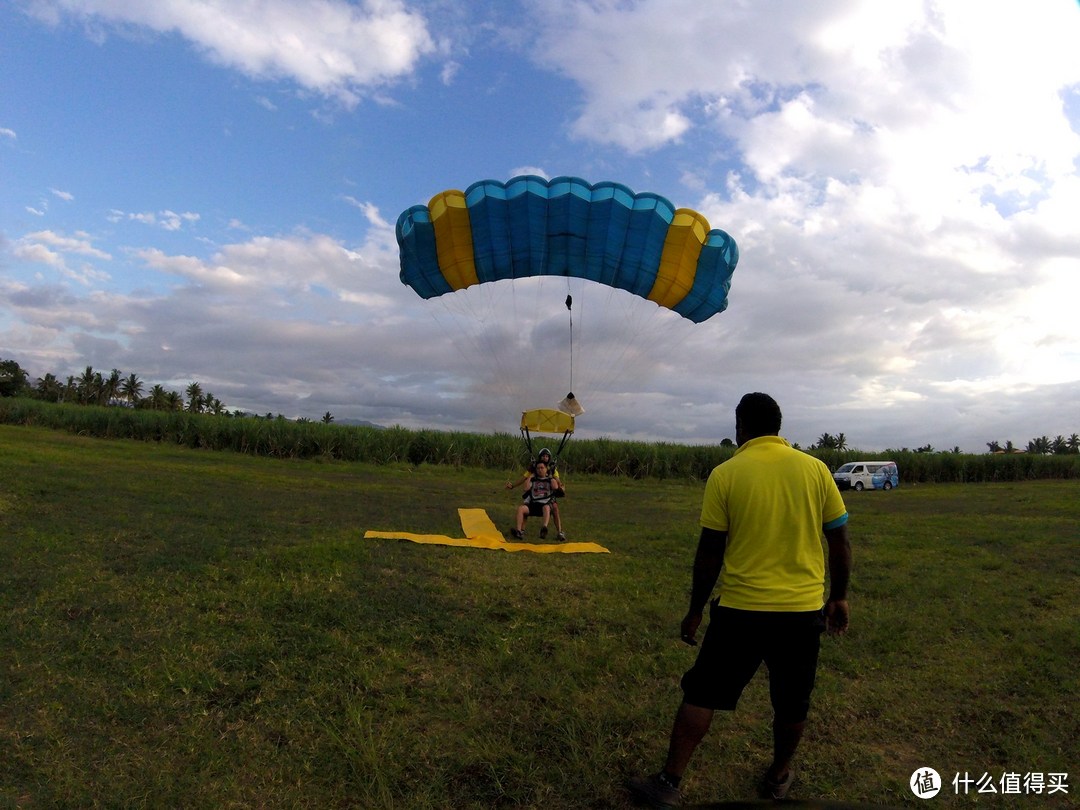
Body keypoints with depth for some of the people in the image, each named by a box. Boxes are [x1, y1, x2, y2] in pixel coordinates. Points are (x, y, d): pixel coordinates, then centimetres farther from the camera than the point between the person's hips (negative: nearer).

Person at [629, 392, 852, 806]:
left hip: (741, 609, -2)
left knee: (701, 695, 10)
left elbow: (710, 552, -5)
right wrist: (839, 597, 17)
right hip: (803, 609, 3)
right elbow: (840, 543, 4)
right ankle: (779, 777, 39)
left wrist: (695, 610, 5)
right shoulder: (815, 469, -1)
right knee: (792, 703, 22)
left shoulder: (726, 474, -8)